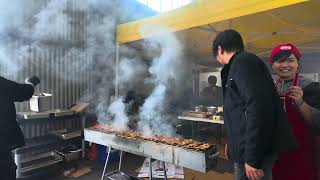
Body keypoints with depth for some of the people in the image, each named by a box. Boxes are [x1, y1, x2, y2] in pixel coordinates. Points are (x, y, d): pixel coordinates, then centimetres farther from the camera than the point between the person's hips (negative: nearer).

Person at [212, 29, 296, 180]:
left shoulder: (243, 62, -14)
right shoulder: (242, 63, 17)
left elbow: (259, 109, -25)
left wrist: (252, 158, -23)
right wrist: (232, 142, 29)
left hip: (255, 151, -9)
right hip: (247, 147, 9)